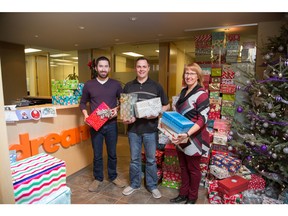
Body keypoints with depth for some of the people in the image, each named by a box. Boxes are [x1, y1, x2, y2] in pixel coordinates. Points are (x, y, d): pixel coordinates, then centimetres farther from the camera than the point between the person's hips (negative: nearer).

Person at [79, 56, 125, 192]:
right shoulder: (89, 85, 1)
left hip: (111, 124, 1)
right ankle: (98, 178, 33)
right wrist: (85, 114, -9)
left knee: (112, 153, 14)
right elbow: (83, 103, 9)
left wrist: (117, 109, -11)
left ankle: (113, 176, 35)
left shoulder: (116, 84, 1)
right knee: (97, 154, 12)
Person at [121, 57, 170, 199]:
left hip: (151, 129, -1)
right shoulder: (128, 86, 6)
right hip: (133, 128, 2)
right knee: (134, 159, 15)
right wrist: (124, 118, -8)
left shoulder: (156, 86, 0)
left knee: (151, 159, 12)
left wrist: (156, 113, -15)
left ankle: (152, 185, 31)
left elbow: (167, 106, 3)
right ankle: (134, 184, 35)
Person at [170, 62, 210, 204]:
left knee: (193, 169, 11)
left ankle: (192, 197, 32)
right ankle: (183, 194, 38)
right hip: (181, 137, 7)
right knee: (183, 167, 19)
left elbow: (202, 119, -22)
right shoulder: (183, 91, 7)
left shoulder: (202, 94, -16)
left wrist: (187, 134, -32)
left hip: (194, 138, -7)